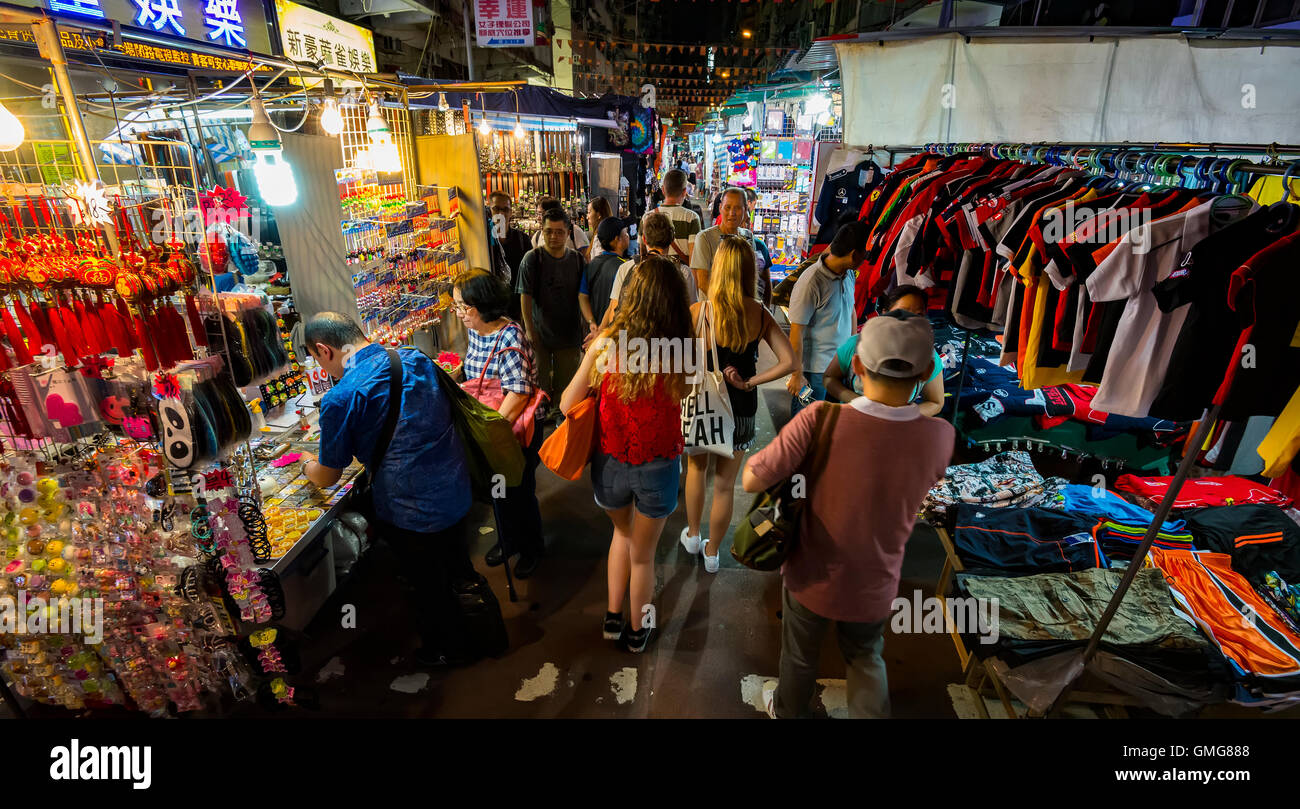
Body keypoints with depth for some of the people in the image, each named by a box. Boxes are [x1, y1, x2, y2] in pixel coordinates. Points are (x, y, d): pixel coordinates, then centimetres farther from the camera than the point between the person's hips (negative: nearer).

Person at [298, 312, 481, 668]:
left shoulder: (341, 398, -21)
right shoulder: (415, 358, -2)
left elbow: (327, 477, -8)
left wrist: (307, 463, 15)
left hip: (412, 514, -7)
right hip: (456, 492, 7)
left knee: (427, 586, 19)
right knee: (456, 565, 31)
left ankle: (447, 650, 43)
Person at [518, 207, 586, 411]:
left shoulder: (577, 259, 4)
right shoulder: (532, 258, -5)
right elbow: (525, 296, -8)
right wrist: (529, 329, -13)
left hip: (569, 333, 3)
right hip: (540, 333, -2)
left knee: (565, 385, 11)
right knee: (539, 383, 5)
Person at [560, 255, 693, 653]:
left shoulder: (606, 343, -16)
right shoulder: (683, 348, -18)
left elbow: (567, 404, -8)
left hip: (610, 466, 1)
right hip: (658, 468, -1)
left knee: (623, 532, 32)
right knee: (642, 553, 23)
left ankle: (613, 617, 41)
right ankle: (637, 629, 45)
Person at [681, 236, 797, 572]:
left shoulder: (699, 311, -18)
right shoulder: (760, 314, -9)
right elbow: (789, 362, -13)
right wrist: (748, 382, -10)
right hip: (742, 409, 2)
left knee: (697, 469, 26)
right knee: (725, 485, 15)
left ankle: (692, 536, 43)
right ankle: (712, 552, 33)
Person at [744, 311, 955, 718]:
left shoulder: (821, 420, -32)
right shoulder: (940, 437, -21)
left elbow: (751, 481, -23)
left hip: (813, 578, -1)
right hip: (872, 586, 1)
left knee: (799, 655, 29)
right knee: (867, 659, 31)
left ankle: (786, 710, 55)